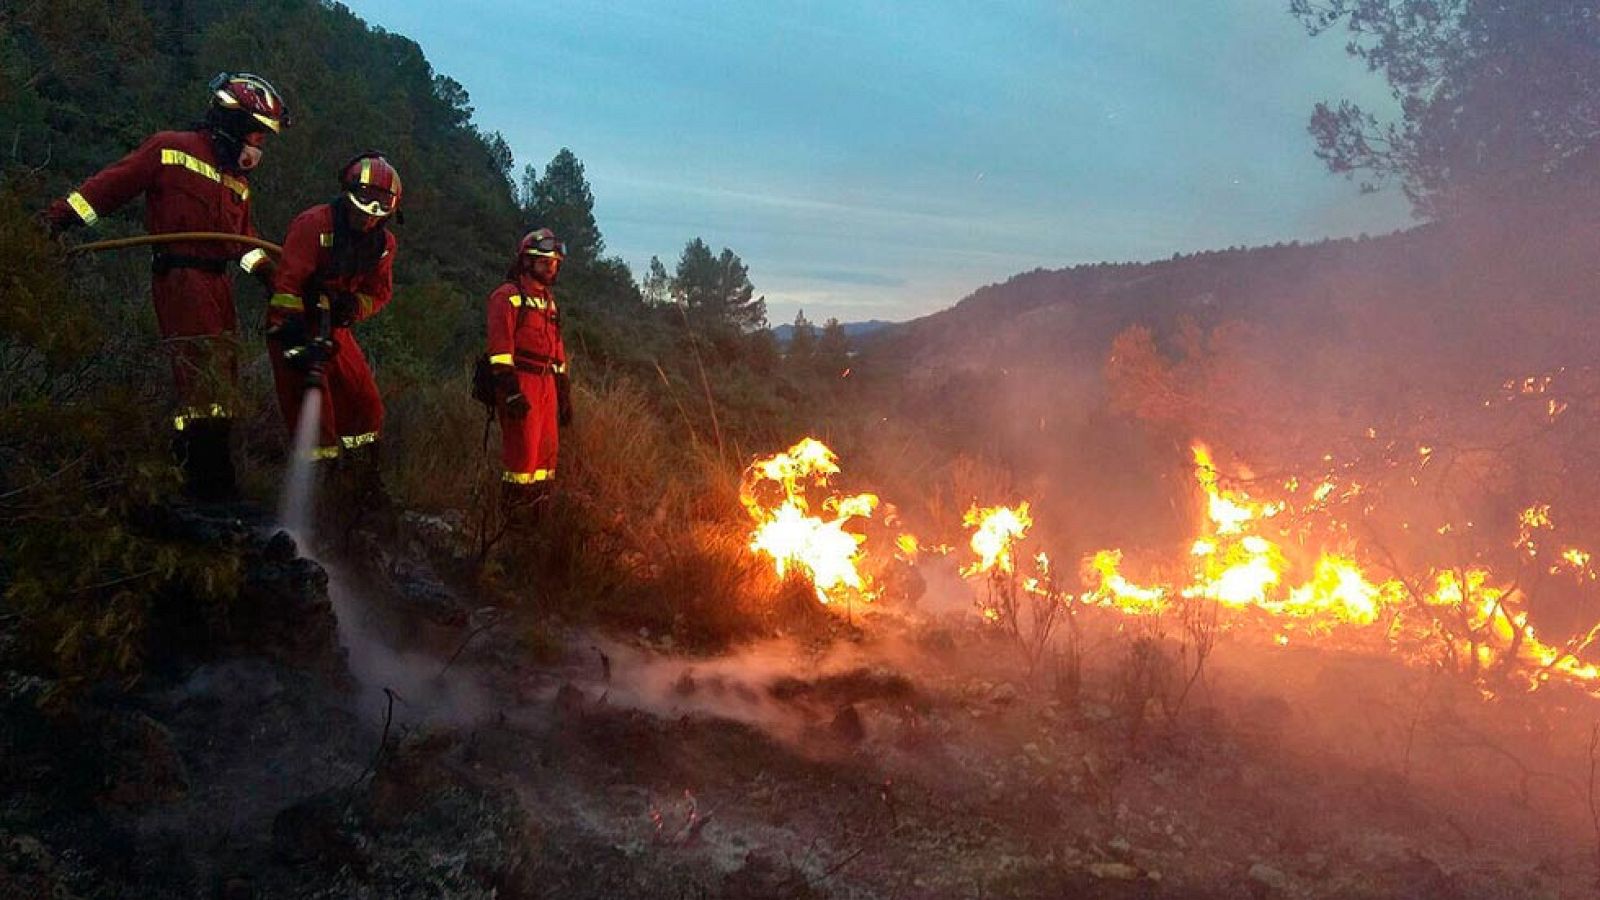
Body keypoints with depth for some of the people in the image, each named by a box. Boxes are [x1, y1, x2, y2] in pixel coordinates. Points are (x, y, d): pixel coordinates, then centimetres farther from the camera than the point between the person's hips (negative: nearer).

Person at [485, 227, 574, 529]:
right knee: (523, 454, -11)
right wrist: (510, 390, -22)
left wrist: (564, 394, 21)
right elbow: (500, 346, -12)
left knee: (546, 455, 10)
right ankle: (517, 522, -3)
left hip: (547, 385, 8)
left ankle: (538, 520, 18)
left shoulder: (549, 301, 22)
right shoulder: (508, 297, -3)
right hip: (520, 383, -8)